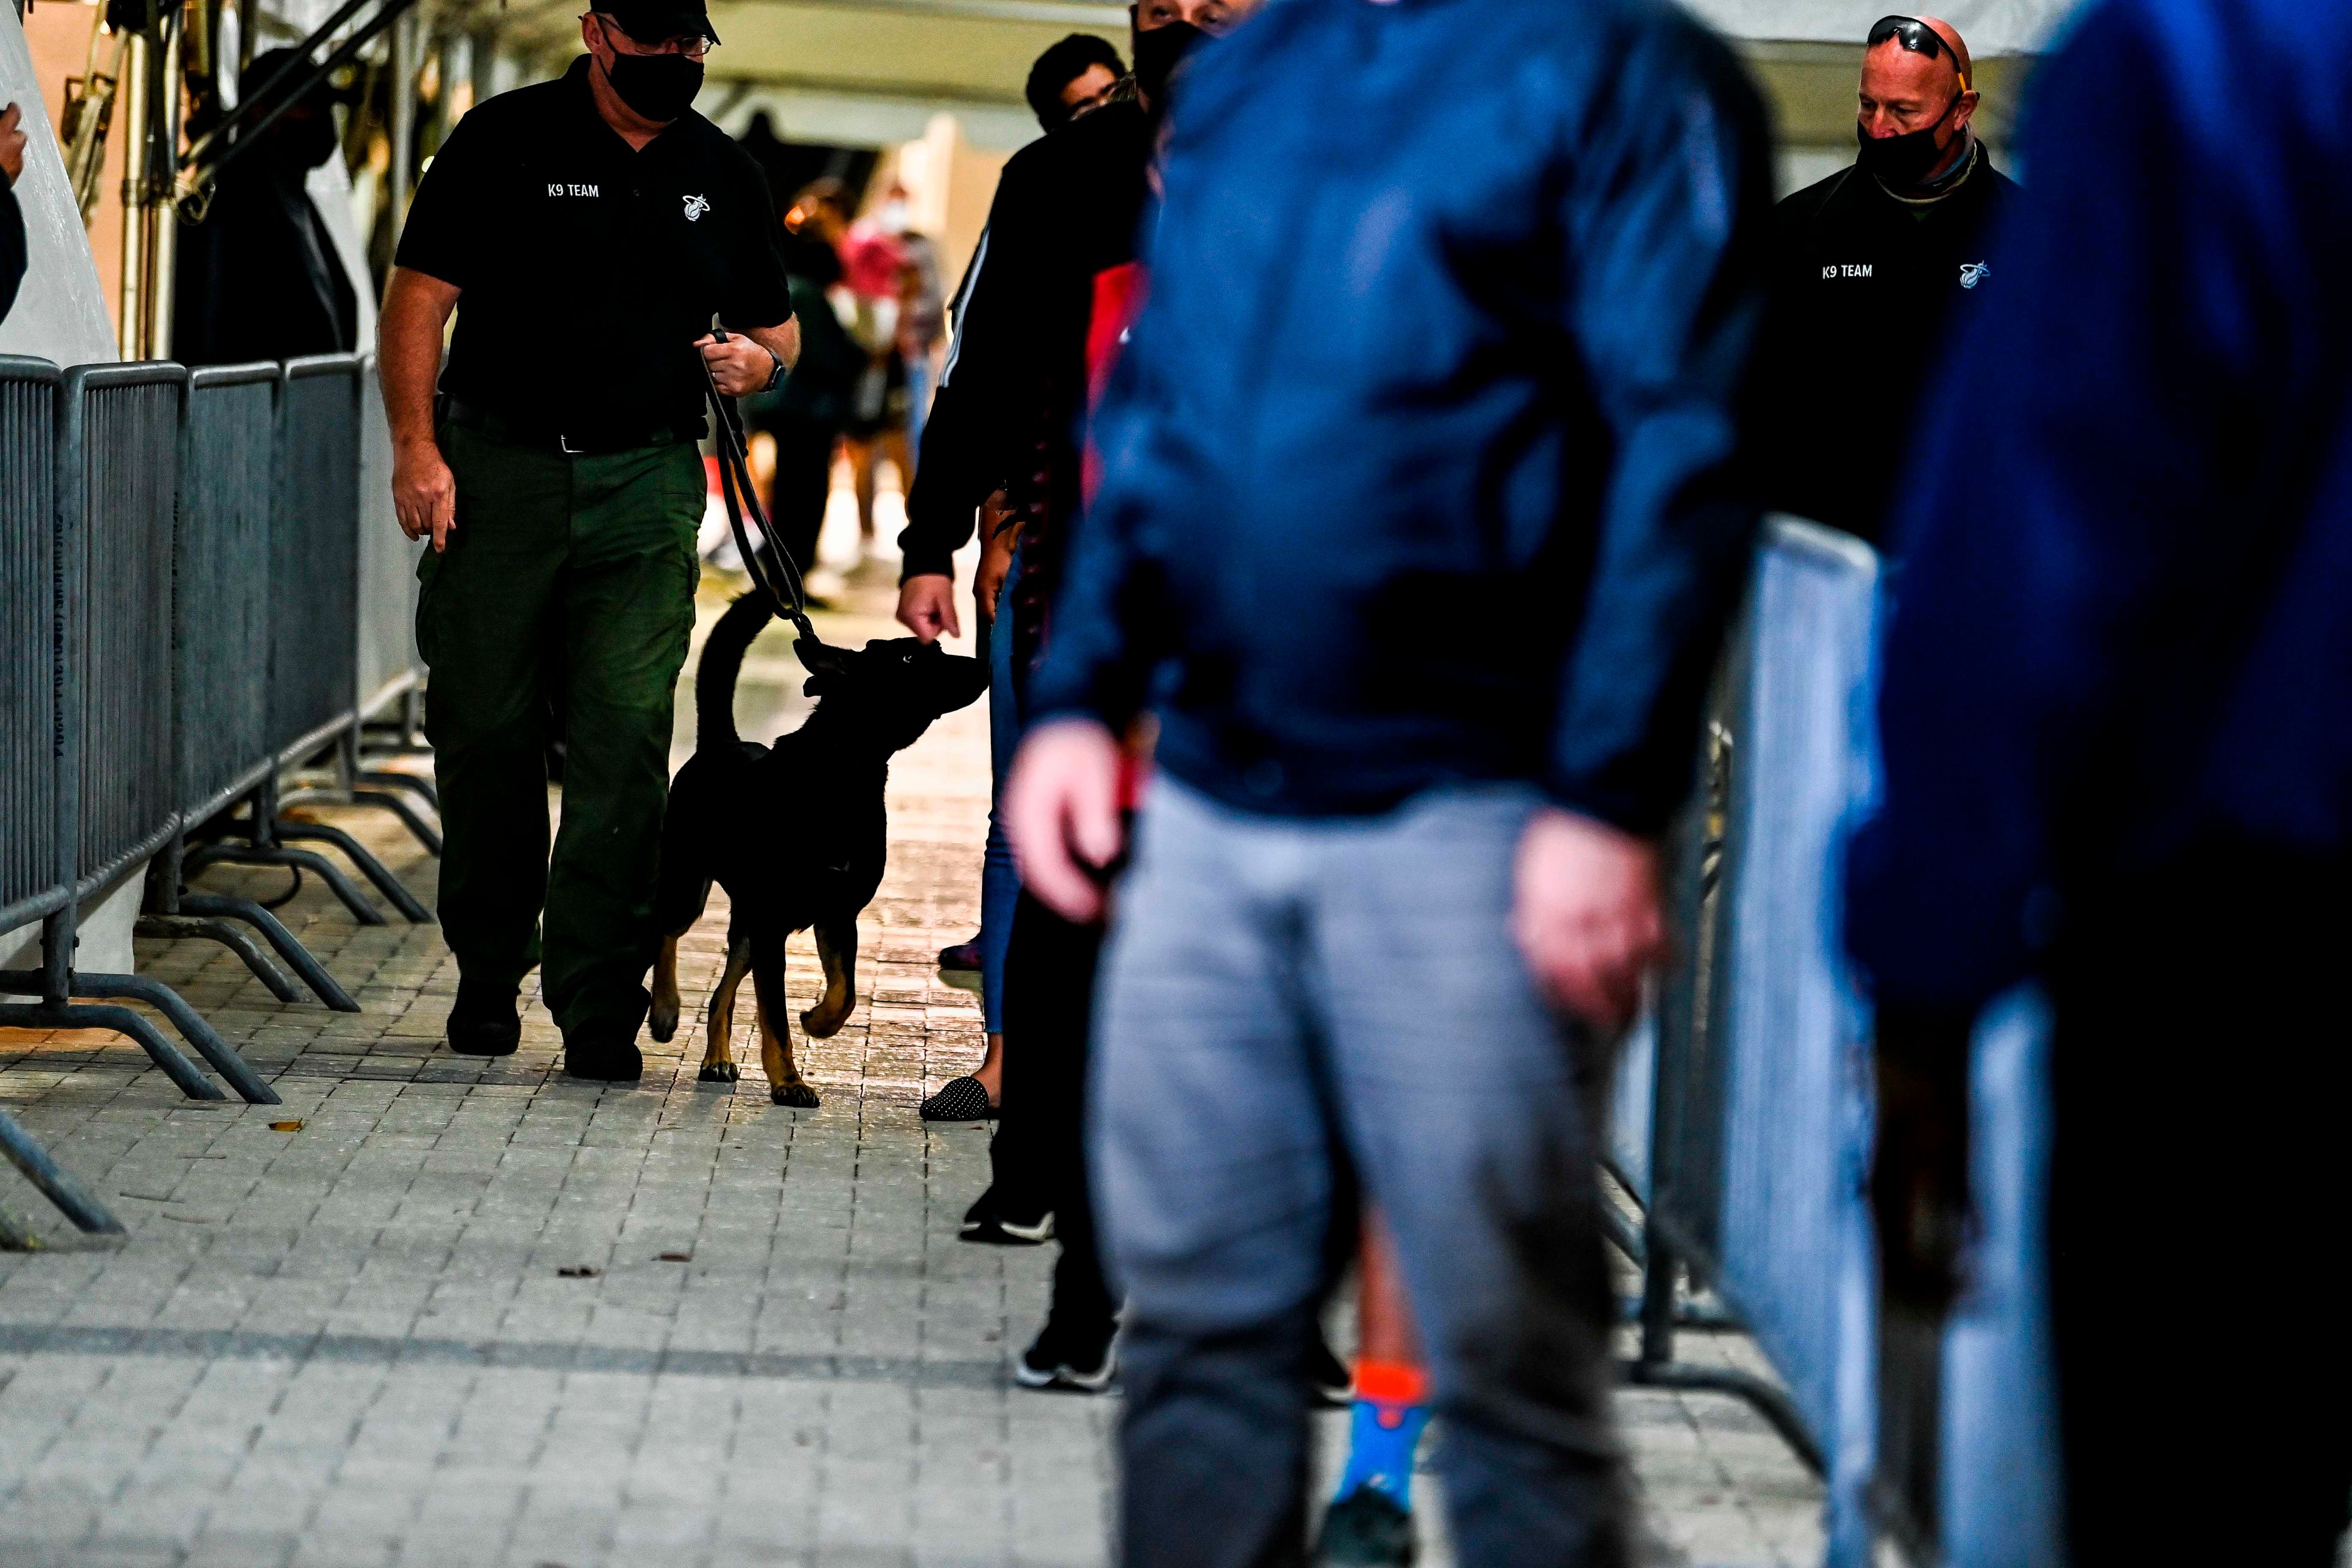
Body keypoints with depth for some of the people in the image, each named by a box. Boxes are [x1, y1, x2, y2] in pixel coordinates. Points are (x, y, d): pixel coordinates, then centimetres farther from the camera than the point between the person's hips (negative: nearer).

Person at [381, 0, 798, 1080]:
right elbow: (421, 294, -2)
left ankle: (598, 1009, -6)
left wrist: (759, 359, -2)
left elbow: (775, 322, 22)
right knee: (485, 729, 5)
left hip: (645, 490, 2)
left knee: (625, 739, -8)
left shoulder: (723, 177, 11)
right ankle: (488, 978, 23)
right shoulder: (506, 141, 0)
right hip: (497, 472, -1)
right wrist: (417, 445, -11)